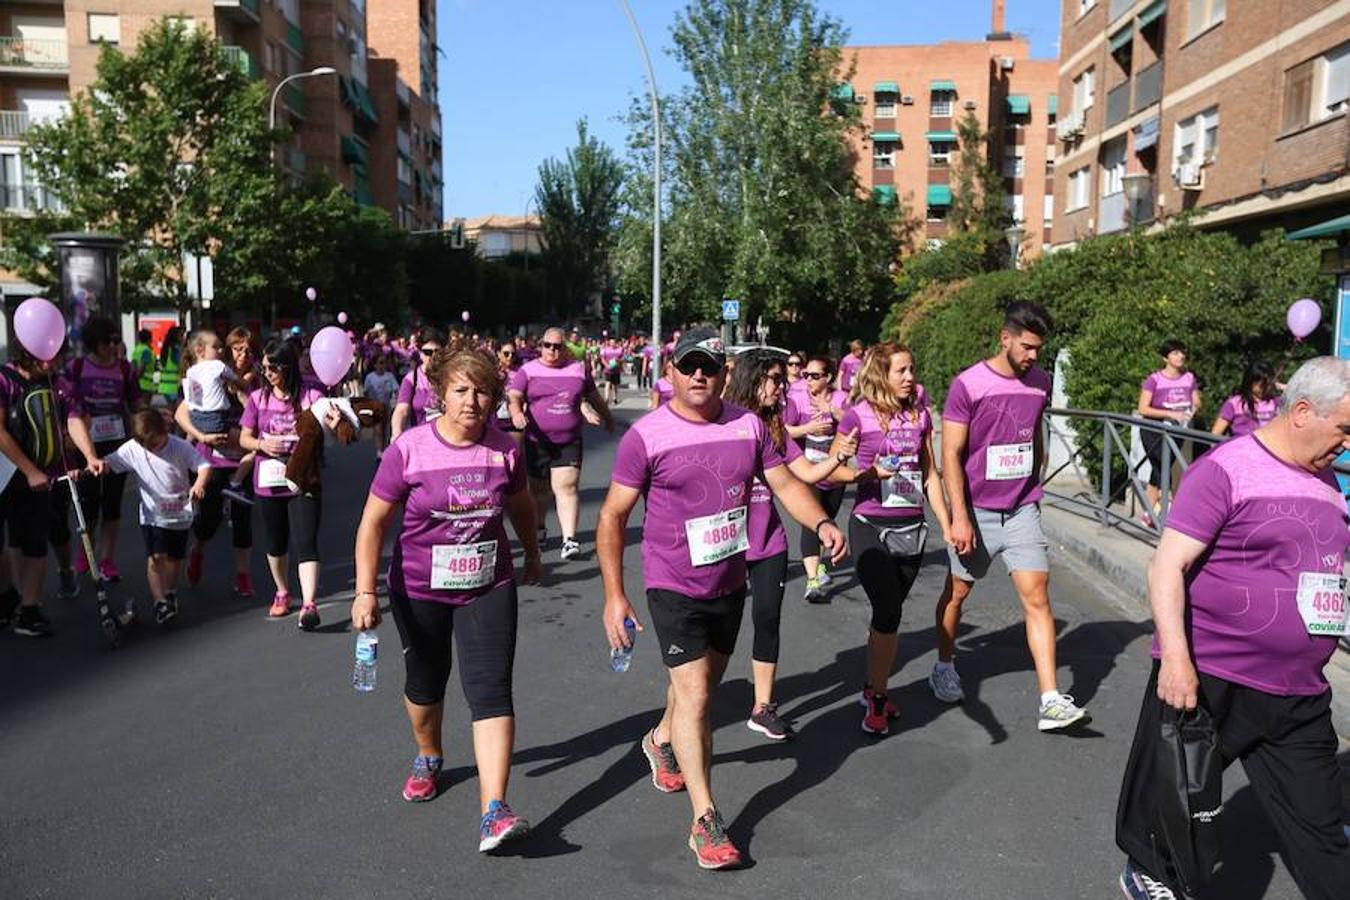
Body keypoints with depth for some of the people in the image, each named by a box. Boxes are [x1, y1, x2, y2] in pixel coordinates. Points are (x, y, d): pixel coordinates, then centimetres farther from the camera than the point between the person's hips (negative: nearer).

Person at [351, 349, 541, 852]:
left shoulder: (504, 449, -7)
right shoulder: (409, 449, -14)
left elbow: (520, 505, 13)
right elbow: (374, 522, -11)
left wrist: (532, 554, 27)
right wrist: (365, 590, -18)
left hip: (488, 588, 1)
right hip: (420, 590, 0)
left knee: (491, 691, -10)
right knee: (425, 683, 20)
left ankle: (494, 813, -10)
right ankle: (428, 758, 50)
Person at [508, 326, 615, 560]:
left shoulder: (578, 370, 9)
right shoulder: (528, 370, 3)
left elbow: (594, 397, 21)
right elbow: (513, 396, -9)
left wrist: (608, 418, 32)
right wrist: (516, 413, -30)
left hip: (569, 442, 0)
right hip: (537, 441, 0)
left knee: (566, 487, -10)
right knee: (538, 488, 11)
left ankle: (569, 539, -12)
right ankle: (538, 529, 33)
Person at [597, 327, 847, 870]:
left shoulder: (748, 426, -2)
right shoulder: (647, 436, -15)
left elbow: (784, 484, 3)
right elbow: (613, 516, -10)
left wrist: (821, 523, -18)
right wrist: (614, 594, -14)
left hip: (730, 584, 5)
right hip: (674, 587, -5)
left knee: (702, 681, 22)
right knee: (694, 696, -10)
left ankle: (662, 742, 53)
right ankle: (705, 823, 0)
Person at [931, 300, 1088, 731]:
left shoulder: (1040, 382, 3)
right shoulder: (968, 385, -12)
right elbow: (950, 454, -13)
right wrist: (959, 516, -19)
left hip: (1022, 511, 3)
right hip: (976, 511, -3)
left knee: (1037, 597, -5)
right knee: (958, 592, 13)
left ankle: (1051, 701, -4)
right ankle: (944, 668, 35)